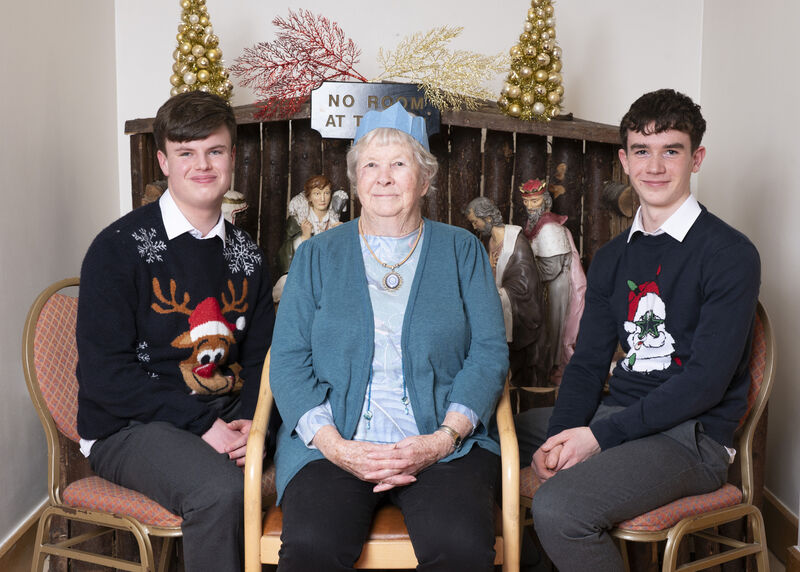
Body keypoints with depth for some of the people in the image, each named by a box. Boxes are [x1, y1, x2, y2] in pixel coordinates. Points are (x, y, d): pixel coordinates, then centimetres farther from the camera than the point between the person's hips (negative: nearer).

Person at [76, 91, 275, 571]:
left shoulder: (246, 254, 11)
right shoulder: (119, 249, -6)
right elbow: (103, 374, -11)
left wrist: (250, 421, -9)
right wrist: (201, 424, -17)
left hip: (225, 416, 5)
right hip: (130, 428, -4)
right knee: (221, 492, -33)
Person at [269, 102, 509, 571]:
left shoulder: (462, 251, 12)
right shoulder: (317, 256, 12)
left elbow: (489, 353, 4)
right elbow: (289, 360, 5)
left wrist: (443, 439, -11)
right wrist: (335, 446, -11)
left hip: (442, 445, 0)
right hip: (334, 443, 0)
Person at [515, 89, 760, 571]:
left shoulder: (730, 254, -9)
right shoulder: (612, 258, 12)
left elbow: (706, 381, -15)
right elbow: (589, 362, 9)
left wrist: (600, 435, -18)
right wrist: (560, 437, -10)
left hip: (691, 436, -7)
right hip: (618, 415, 7)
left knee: (558, 507, -28)